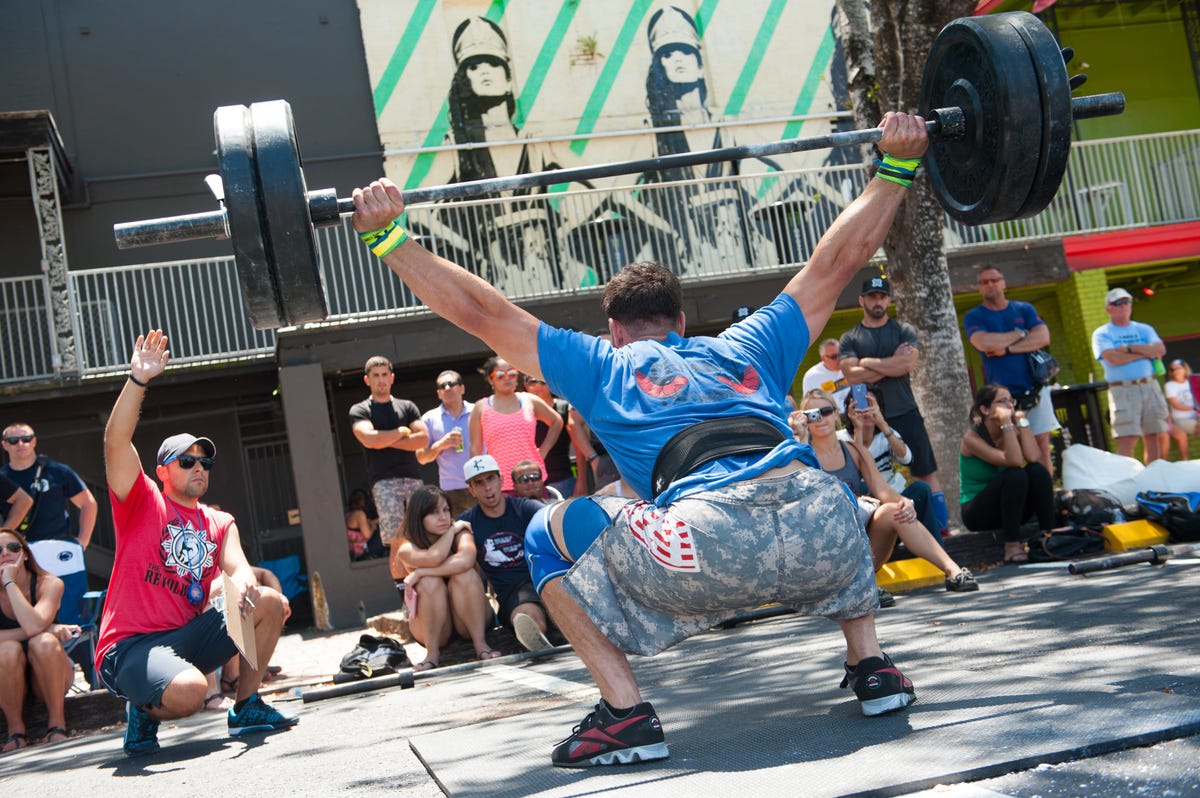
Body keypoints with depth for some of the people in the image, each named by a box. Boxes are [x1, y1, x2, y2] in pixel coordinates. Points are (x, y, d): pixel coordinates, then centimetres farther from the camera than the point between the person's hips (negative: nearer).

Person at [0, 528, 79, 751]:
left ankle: (57, 724, -19)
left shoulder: (48, 584, -13)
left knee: (43, 642, -32)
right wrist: (48, 628, -27)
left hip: (52, 674, -1)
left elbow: (34, 626, -32)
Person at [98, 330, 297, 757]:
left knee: (271, 603, -8)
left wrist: (241, 582, -28)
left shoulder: (220, 523, 16)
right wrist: (138, 380, -21)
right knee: (190, 690, -35)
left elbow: (236, 563, -2)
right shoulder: (143, 504, 2)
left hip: (187, 637, 6)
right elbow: (116, 443, -13)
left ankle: (245, 707, 4)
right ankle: (144, 711, 2)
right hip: (129, 646, -6)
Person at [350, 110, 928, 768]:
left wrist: (387, 237, 34)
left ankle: (626, 714, 11)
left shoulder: (602, 367, 26)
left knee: (550, 536, 21)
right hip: (824, 542, 4)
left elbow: (477, 311, 29)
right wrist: (896, 164, 47)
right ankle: (870, 665, 29)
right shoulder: (747, 348, 33)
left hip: (713, 552, -4)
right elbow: (838, 259, 41)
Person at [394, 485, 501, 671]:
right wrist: (452, 530, -16)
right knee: (430, 582, -29)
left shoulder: (461, 533, -7)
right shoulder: (407, 549, -8)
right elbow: (434, 558, -31)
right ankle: (432, 653, -25)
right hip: (431, 626, 0)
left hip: (468, 620, 0)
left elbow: (465, 560, -33)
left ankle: (480, 643, -25)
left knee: (465, 575, -28)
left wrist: (420, 573, -29)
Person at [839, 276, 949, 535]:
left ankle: (941, 525, 8)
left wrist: (869, 362, -6)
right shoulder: (849, 339, 6)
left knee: (926, 472, 2)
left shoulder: (904, 331, 7)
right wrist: (892, 363, -9)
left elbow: (908, 364, -10)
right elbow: (852, 376, -9)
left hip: (906, 414, 0)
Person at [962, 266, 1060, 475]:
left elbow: (1043, 337, -4)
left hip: (1035, 389, 2)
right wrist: (1020, 334, -4)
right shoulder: (973, 317, 3)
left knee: (1042, 446, 1)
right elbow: (985, 343, -16)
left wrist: (1007, 348, -12)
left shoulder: (1024, 309, 11)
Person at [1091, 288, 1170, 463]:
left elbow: (1160, 350, -1)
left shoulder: (1144, 329, 16)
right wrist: (1146, 352, -5)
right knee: (1127, 440, -13)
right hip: (1122, 389, -4)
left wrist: (1130, 348, -9)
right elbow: (1113, 358, -13)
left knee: (1152, 437, 5)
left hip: (1149, 387, 4)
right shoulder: (1102, 334, 4)